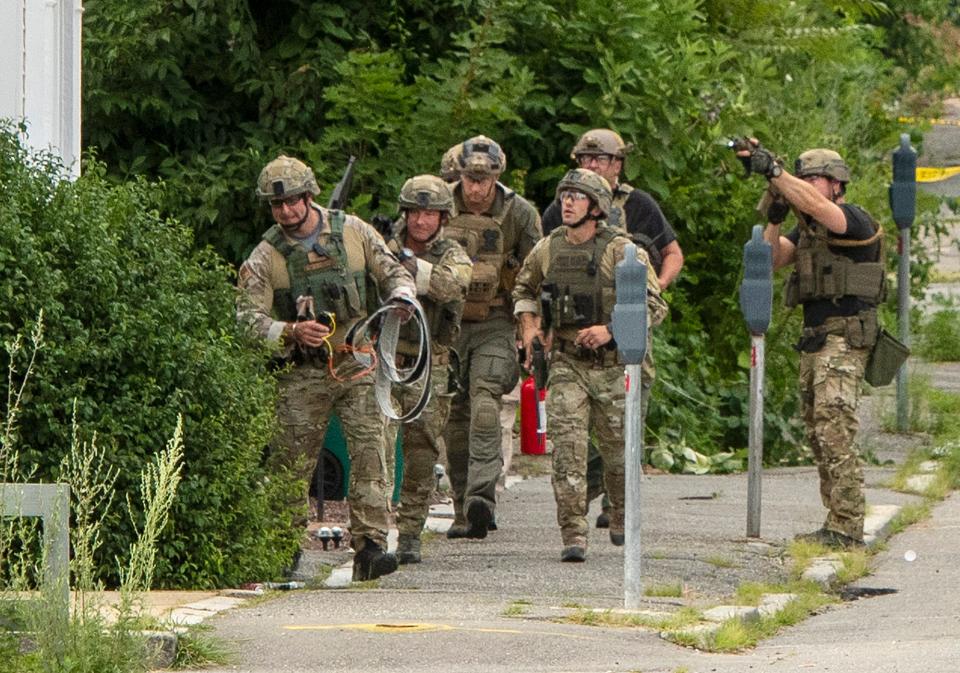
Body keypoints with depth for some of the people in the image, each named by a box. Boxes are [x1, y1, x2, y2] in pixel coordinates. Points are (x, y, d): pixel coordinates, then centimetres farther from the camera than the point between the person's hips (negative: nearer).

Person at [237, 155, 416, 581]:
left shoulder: (353, 232, 4)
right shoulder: (266, 256, 1)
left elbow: (395, 274, 13)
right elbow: (249, 315, -6)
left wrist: (400, 300, -10)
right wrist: (290, 332, -24)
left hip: (357, 364, 0)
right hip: (303, 373, 0)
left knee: (369, 450, -14)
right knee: (292, 462, 2)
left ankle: (370, 546, -18)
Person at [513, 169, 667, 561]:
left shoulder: (622, 251, -10)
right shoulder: (547, 250, 4)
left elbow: (654, 306, -10)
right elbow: (524, 289, 24)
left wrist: (610, 330, -22)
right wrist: (529, 327, 7)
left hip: (613, 366, -2)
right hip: (566, 364, 2)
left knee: (617, 449, 12)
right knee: (568, 446, -14)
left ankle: (621, 515, 40)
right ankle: (573, 536, -16)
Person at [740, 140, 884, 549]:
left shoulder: (855, 220, -10)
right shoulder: (807, 228, 17)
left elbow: (817, 206, -29)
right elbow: (771, 258, 9)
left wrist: (774, 170, -34)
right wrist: (774, 218, -6)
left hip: (845, 338, -10)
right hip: (814, 339, 10)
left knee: (834, 432, -15)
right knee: (818, 436, 11)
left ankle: (846, 528, -17)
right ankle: (839, 523, 15)